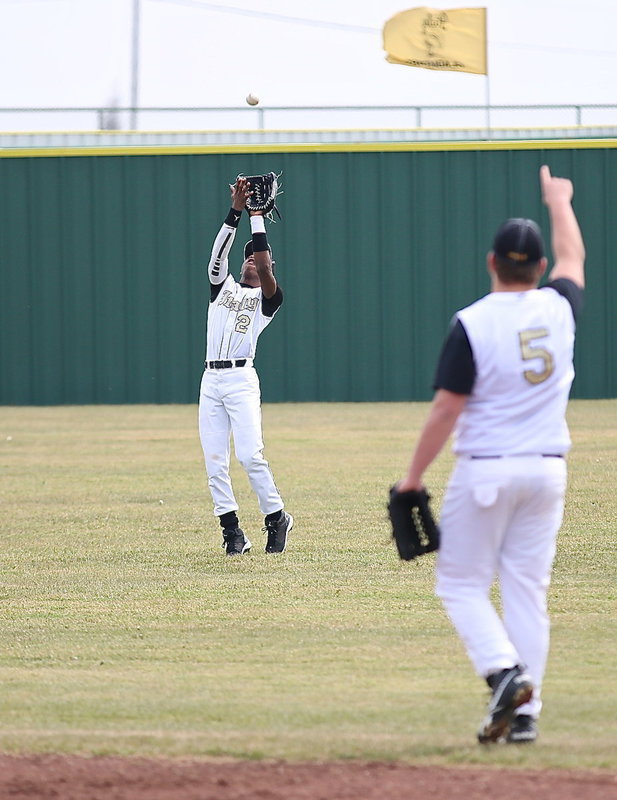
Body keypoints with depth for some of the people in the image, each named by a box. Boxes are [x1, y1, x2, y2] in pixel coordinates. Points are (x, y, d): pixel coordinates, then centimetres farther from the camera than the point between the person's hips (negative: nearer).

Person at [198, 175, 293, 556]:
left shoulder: (267, 297, 7)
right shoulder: (223, 286, 20)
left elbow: (264, 266, -11)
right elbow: (219, 253, 4)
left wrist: (258, 217, -8)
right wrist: (236, 211, -5)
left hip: (241, 378, -5)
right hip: (211, 380, 5)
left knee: (251, 455, -15)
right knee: (215, 461, -1)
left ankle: (277, 517, 1)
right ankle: (233, 532, 1)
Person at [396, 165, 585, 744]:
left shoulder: (472, 324, -13)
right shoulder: (558, 308, 1)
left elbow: (446, 409, -13)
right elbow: (573, 257, 24)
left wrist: (414, 475, -4)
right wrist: (559, 201, 41)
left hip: (485, 472, -4)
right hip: (547, 470, 5)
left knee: (461, 584, 5)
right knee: (527, 591, 8)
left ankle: (505, 671, -18)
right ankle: (525, 713, 5)